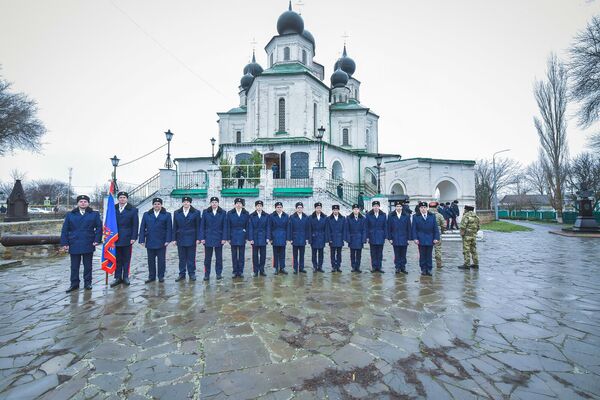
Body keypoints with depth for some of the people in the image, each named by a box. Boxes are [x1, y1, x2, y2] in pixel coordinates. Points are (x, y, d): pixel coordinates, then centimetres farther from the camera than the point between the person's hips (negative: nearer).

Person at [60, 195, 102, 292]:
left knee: (88, 265, 8)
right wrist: (65, 243, -1)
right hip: (74, 245, 1)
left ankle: (87, 283, 19)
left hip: (88, 245, -1)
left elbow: (99, 227, 2)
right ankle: (74, 283, 20)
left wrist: (97, 240, -8)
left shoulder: (94, 214, 4)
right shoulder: (70, 215, 8)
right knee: (74, 266, 9)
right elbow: (65, 230, 7)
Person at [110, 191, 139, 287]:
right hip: (115, 238, 2)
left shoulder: (133, 210, 1)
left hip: (127, 239, -1)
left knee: (126, 259, 6)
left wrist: (133, 237, -9)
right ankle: (118, 277, 15)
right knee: (117, 259, 6)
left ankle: (125, 277, 16)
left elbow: (135, 225, -2)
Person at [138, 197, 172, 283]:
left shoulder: (167, 215, 2)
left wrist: (167, 240, -9)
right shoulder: (146, 215, 9)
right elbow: (142, 228, 7)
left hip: (161, 242, -2)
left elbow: (169, 229, -2)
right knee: (151, 260, 9)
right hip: (150, 242, 2)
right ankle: (151, 276, 21)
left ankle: (161, 276, 16)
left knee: (161, 260, 5)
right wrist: (142, 240, 0)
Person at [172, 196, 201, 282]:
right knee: (182, 258, 8)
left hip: (191, 239, -2)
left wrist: (198, 238, -6)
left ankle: (192, 274, 15)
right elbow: (175, 227, 8)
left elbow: (198, 226, -1)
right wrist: (174, 239, 4)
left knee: (191, 258, 4)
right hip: (180, 239, 2)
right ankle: (182, 274, 18)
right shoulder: (176, 213, 8)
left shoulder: (196, 212, 0)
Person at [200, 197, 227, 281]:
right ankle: (206, 274, 15)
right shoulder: (205, 212, 3)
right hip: (208, 238, 0)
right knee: (207, 257, 5)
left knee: (219, 257, 7)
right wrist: (202, 238, -3)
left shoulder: (223, 212, 1)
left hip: (218, 238, 0)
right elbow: (202, 226, 3)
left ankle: (219, 273, 18)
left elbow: (224, 226, 1)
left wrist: (224, 238, -5)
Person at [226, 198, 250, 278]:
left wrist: (247, 237, -2)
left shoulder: (246, 214, 3)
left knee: (241, 255, 5)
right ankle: (235, 271, 15)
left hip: (242, 236, 0)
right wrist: (228, 238, -3)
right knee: (234, 255, 6)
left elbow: (247, 226, 3)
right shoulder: (230, 213, 1)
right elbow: (228, 226, 1)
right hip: (233, 237, 0)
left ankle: (241, 271, 14)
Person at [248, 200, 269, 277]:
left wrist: (267, 237, -3)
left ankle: (262, 270, 16)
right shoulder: (251, 216, 0)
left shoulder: (266, 216, 4)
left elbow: (268, 227, 4)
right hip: (255, 238, -1)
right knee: (255, 255, 5)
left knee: (263, 255, 5)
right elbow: (250, 228, -2)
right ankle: (255, 271, 13)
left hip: (263, 238, 1)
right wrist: (251, 239, -8)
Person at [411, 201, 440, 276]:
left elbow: (435, 228, 7)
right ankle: (423, 269, 13)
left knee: (429, 255, 7)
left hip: (430, 240, 2)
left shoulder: (432, 216, 8)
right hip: (421, 240, -1)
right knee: (422, 255, 4)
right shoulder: (415, 216, 3)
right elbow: (414, 229, 1)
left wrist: (436, 238, -1)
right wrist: (415, 238, -7)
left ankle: (429, 269, 15)